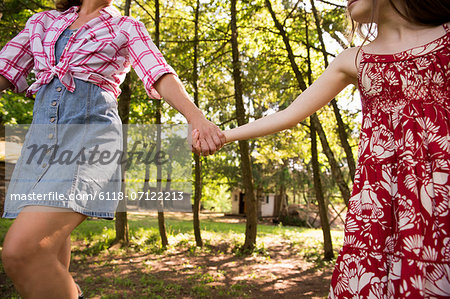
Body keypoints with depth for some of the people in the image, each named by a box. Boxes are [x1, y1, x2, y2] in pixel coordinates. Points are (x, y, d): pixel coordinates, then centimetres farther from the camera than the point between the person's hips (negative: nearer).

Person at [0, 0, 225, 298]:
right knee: (47, 261, 9)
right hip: (41, 136, 5)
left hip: (92, 130, -5)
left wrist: (196, 117, -22)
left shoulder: (126, 27, 12)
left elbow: (161, 75, -3)